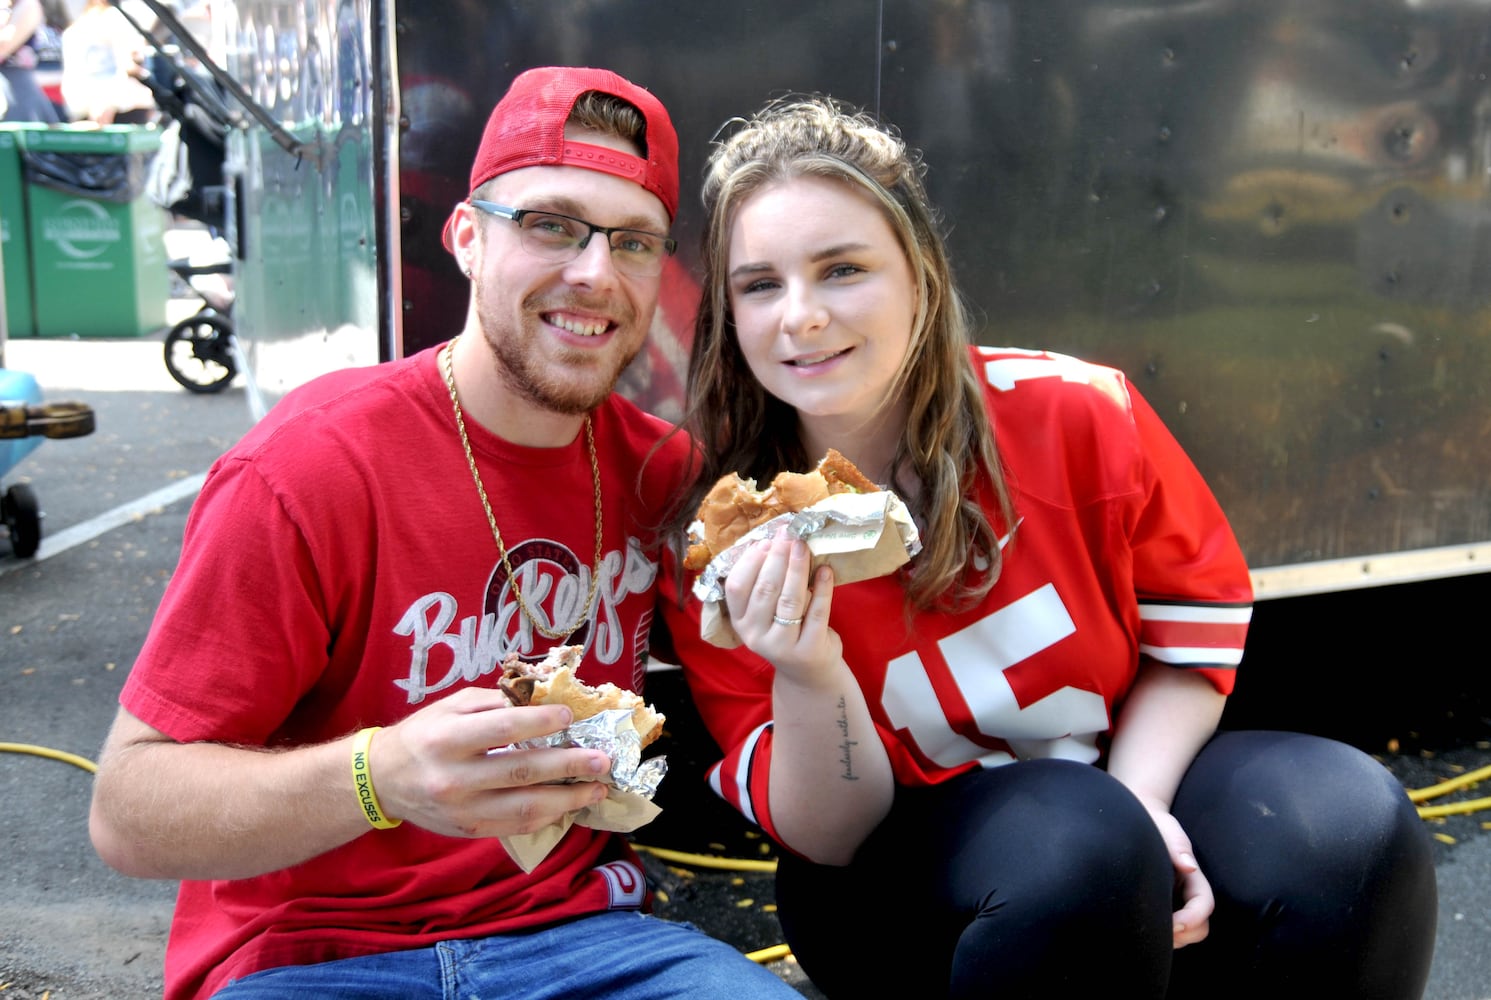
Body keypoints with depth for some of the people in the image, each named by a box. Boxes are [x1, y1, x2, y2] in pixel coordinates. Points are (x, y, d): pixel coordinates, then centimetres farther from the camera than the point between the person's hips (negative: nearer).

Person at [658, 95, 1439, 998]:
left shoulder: (1076, 415, -17)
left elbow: (1199, 607, 0)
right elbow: (828, 836, -13)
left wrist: (1138, 797, -14)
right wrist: (807, 679, -33)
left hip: (1125, 776, 3)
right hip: (899, 863, -2)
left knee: (1351, 824, -23)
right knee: (1080, 849, -33)